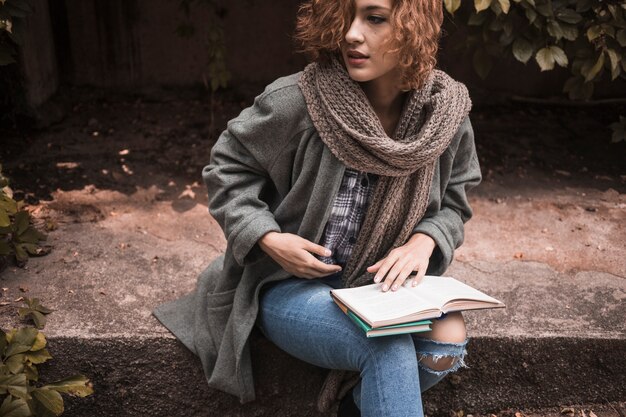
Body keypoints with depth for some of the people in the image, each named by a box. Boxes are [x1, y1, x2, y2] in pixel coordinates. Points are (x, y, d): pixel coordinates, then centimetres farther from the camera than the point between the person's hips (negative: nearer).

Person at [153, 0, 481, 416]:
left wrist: (424, 240, -14)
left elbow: (453, 200, 8)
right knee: (388, 349, -30)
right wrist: (266, 238, -18)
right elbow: (227, 167, -4)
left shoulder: (447, 113, -7)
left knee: (447, 341, -21)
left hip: (382, 281, 5)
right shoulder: (296, 101, -18)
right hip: (290, 284, -4)